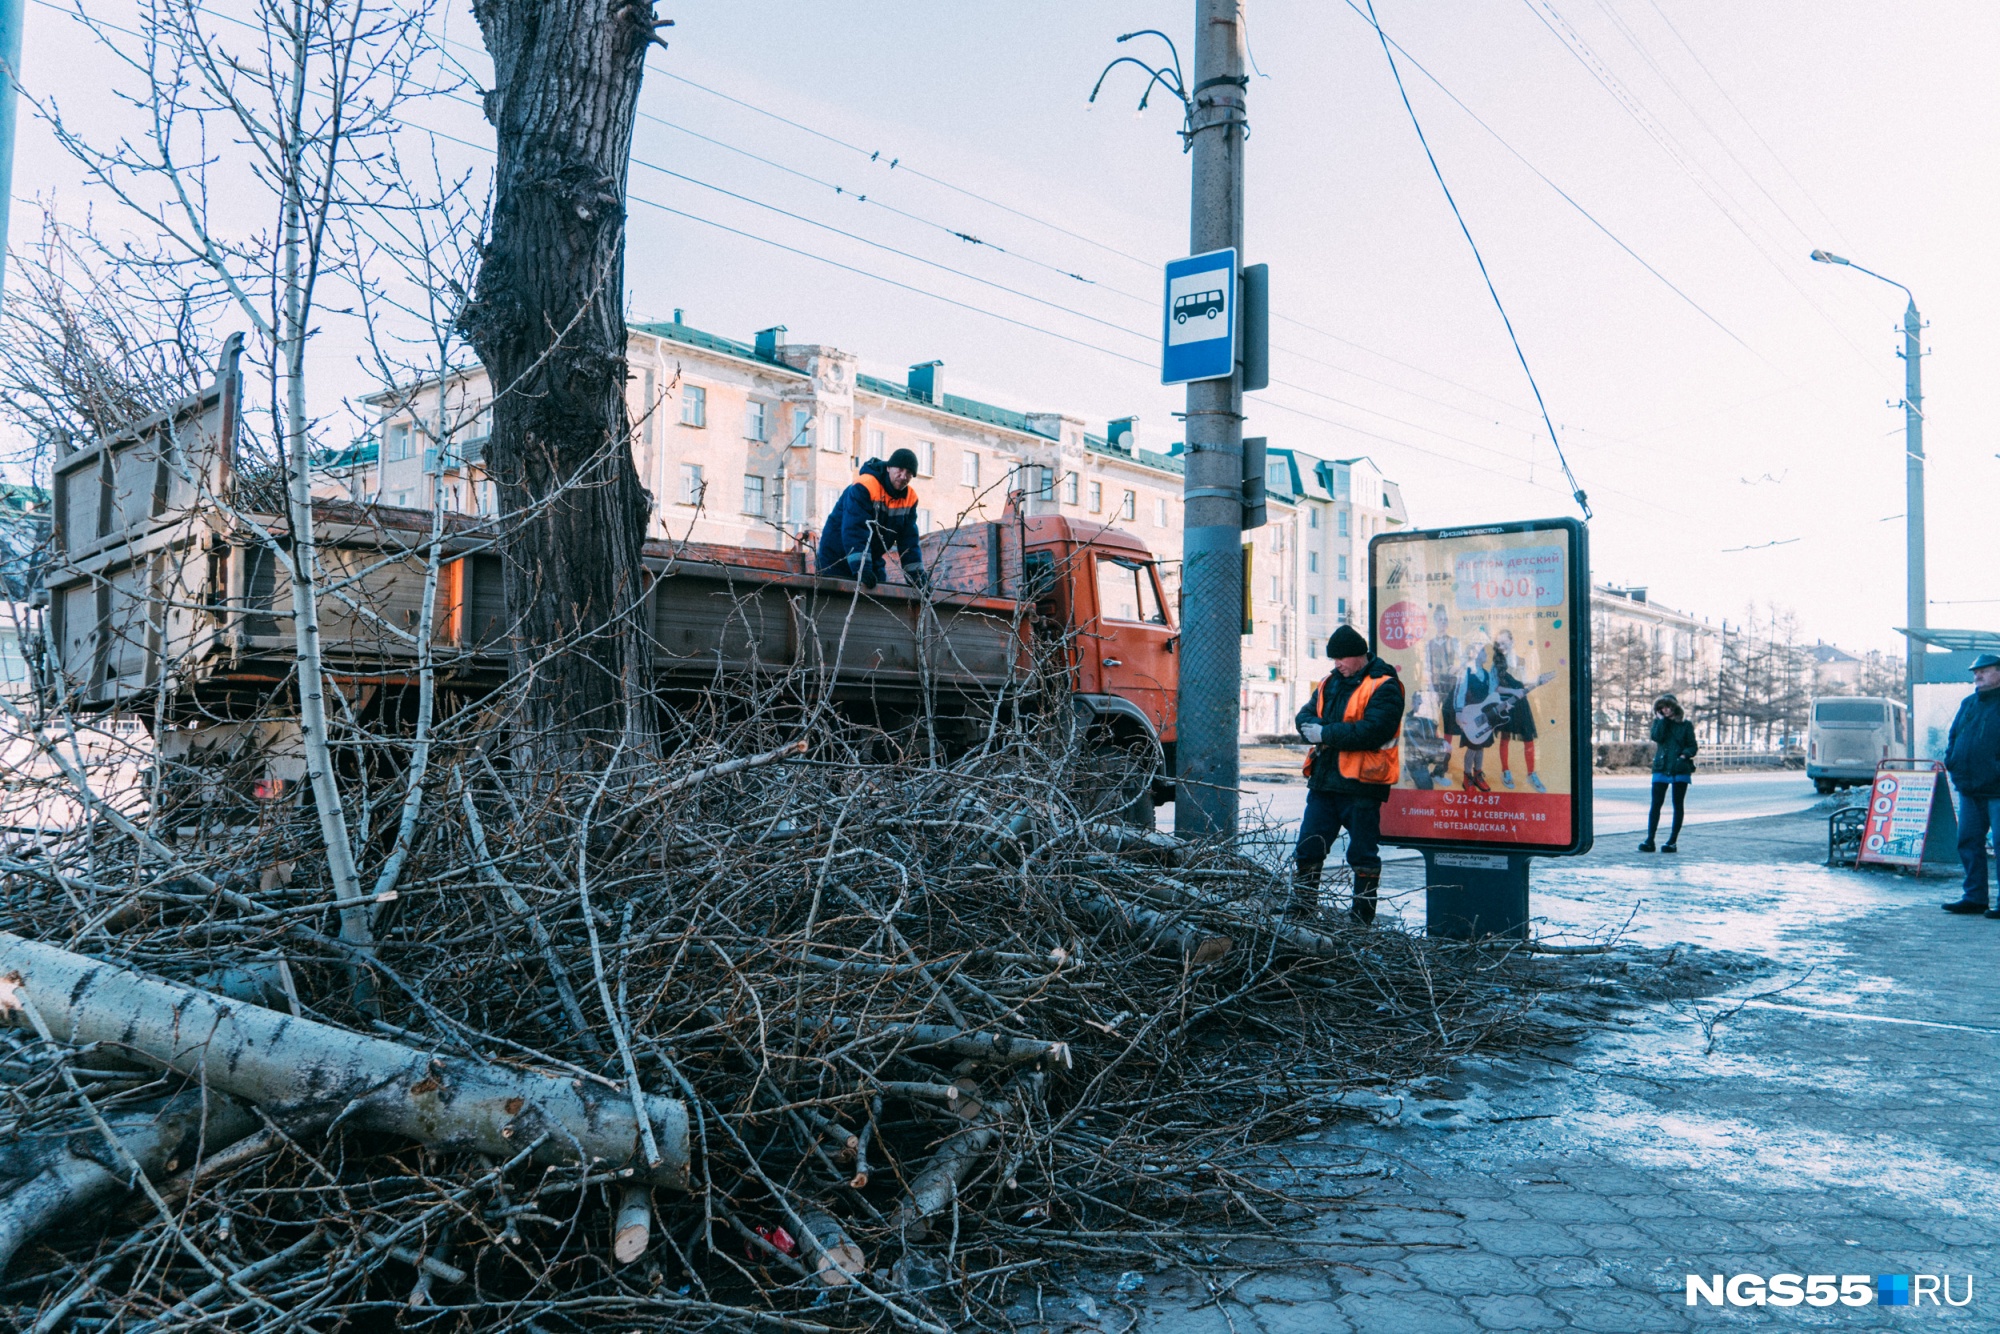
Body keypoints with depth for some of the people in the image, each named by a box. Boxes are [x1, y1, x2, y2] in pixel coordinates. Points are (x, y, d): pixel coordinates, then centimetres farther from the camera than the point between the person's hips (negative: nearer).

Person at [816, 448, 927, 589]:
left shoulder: (910, 498, -3)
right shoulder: (864, 487, -24)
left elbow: (909, 539, 1)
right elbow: (855, 530, -32)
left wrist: (917, 577, -7)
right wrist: (861, 570, -40)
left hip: (872, 559, 6)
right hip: (837, 559, -6)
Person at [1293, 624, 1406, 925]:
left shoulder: (1383, 686, -8)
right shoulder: (1331, 682, 16)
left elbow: (1372, 731, -20)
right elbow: (1305, 717, 9)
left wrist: (1326, 734, -15)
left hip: (1361, 786, -7)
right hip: (1323, 781, 7)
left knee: (1363, 855, 3)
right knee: (1307, 849, 7)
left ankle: (1361, 920, 13)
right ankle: (1300, 912, 15)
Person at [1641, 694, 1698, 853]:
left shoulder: (1686, 724, 6)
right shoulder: (1659, 722, 12)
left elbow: (1693, 746, 4)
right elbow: (1657, 737, -8)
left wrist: (1685, 755, -14)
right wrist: (1663, 719, -5)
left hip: (1680, 768, -1)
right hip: (1661, 768, 1)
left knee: (1678, 805, 3)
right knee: (1656, 804, -4)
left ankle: (1673, 841, 8)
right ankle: (1649, 840, -4)